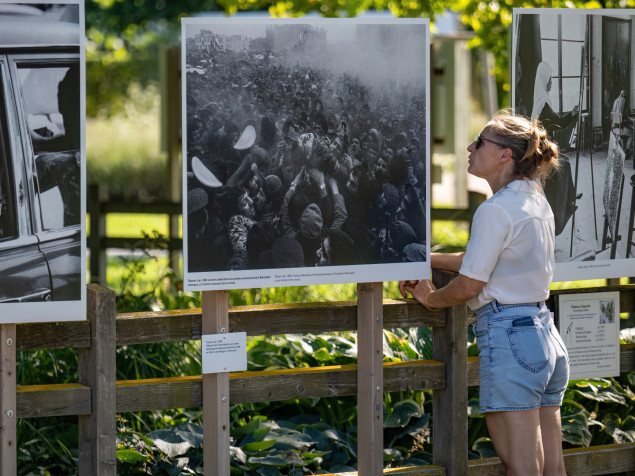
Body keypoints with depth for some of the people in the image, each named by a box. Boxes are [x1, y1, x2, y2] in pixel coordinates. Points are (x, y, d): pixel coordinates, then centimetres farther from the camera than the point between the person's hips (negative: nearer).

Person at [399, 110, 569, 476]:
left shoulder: (496, 210, -14)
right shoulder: (538, 202, 13)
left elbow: (469, 284, -10)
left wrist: (430, 298, 8)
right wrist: (427, 261, 20)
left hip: (509, 337, -9)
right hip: (547, 335, 9)